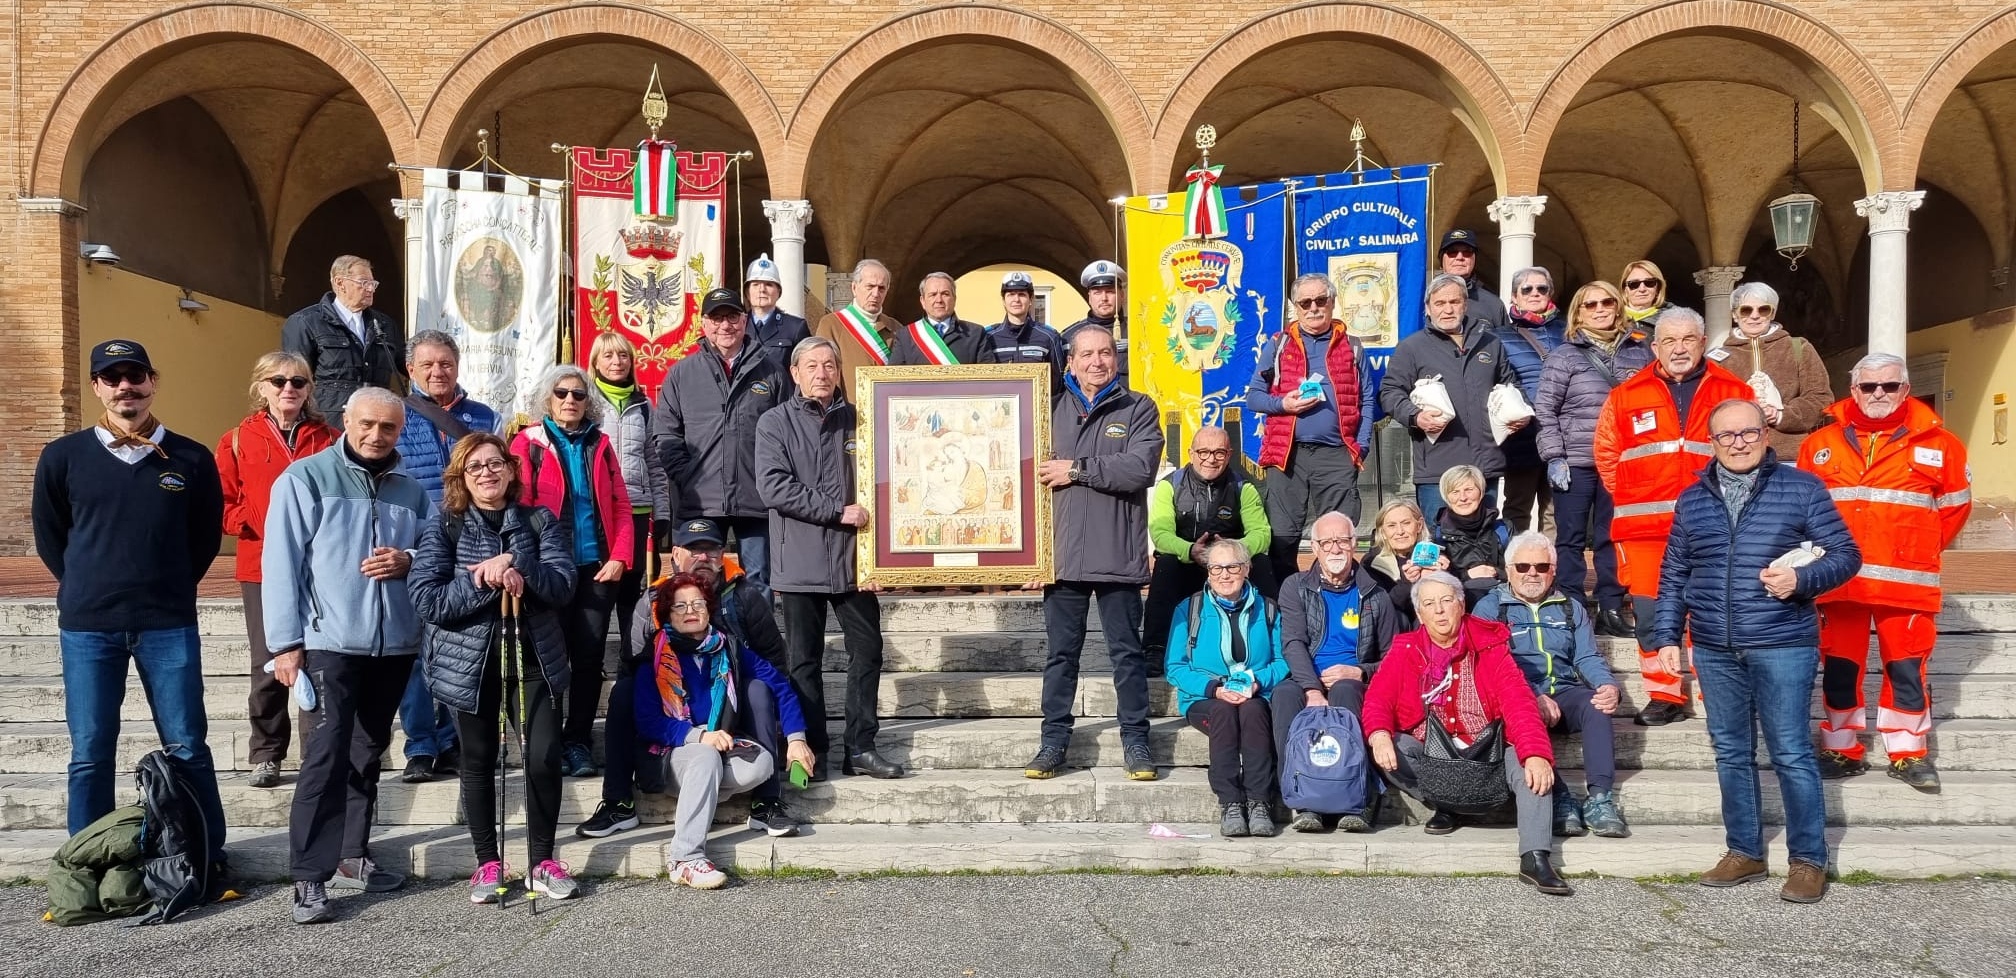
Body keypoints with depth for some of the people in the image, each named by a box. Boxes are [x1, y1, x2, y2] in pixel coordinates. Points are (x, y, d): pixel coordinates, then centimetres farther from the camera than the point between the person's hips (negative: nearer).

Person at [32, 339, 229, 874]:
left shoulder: (191, 459, 1)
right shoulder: (63, 457, 2)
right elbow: (48, 536, 12)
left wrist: (167, 589, 9)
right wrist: (88, 589, 11)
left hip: (170, 625, -1)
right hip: (87, 628, 1)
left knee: (187, 747, 3)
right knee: (90, 753, 7)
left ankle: (208, 859, 12)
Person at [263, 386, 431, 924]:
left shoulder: (410, 491, 13)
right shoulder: (305, 478, -1)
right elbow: (281, 562, -5)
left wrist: (408, 561, -7)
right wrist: (286, 642, -11)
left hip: (394, 643, 5)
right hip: (329, 641, -5)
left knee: (367, 753, 14)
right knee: (326, 754, -10)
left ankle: (351, 856, 26)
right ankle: (310, 878, -5)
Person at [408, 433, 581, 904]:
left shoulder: (541, 522, 4)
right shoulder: (443, 527, 0)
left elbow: (563, 586, -8)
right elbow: (427, 599, -12)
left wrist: (515, 564, -22)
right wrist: (489, 582, -20)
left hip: (533, 657, 1)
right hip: (469, 661, 0)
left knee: (544, 756, -7)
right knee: (479, 762, 8)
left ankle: (542, 862, 9)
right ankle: (488, 863, 22)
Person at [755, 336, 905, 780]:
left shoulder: (856, 421, 9)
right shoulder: (775, 423, 2)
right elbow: (774, 487, -11)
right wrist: (838, 511, -15)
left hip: (852, 561, 3)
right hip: (801, 562, -2)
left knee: (868, 651, 4)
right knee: (805, 660, 5)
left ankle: (861, 748, 16)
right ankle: (812, 752, 16)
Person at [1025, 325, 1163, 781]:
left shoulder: (1138, 409, 3)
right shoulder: (1054, 409, 12)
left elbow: (1139, 469, -13)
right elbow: (1036, 470, 12)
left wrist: (1077, 469, -10)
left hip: (1117, 555, -2)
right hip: (1063, 553, 3)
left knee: (1126, 652, 6)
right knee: (1060, 652, 10)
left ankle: (1135, 740, 17)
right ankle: (1054, 739, 20)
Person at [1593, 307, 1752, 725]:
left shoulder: (1735, 393, 6)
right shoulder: (1626, 396, 9)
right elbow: (1606, 454, 14)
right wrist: (1632, 499, 8)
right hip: (1645, 529, 1)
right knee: (1650, 614, 3)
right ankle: (1664, 697, 14)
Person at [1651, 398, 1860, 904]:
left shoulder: (1802, 487, 0)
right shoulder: (1692, 500, 10)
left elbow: (1845, 554, 0)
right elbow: (1673, 576, 13)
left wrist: (1801, 580, -18)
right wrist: (1667, 635, 7)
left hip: (1783, 645, -4)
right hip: (1714, 650, 4)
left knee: (1791, 754, 0)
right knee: (1731, 753, 11)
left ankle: (1809, 860, 14)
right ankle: (1744, 851, 23)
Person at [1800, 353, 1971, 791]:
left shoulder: (1937, 444, 3)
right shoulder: (1820, 444, 6)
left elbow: (1955, 506, 11)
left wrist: (1920, 551, 9)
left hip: (1905, 581, -1)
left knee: (1906, 668, 3)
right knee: (1838, 667, 8)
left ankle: (1909, 754, 17)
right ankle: (1842, 750, 19)